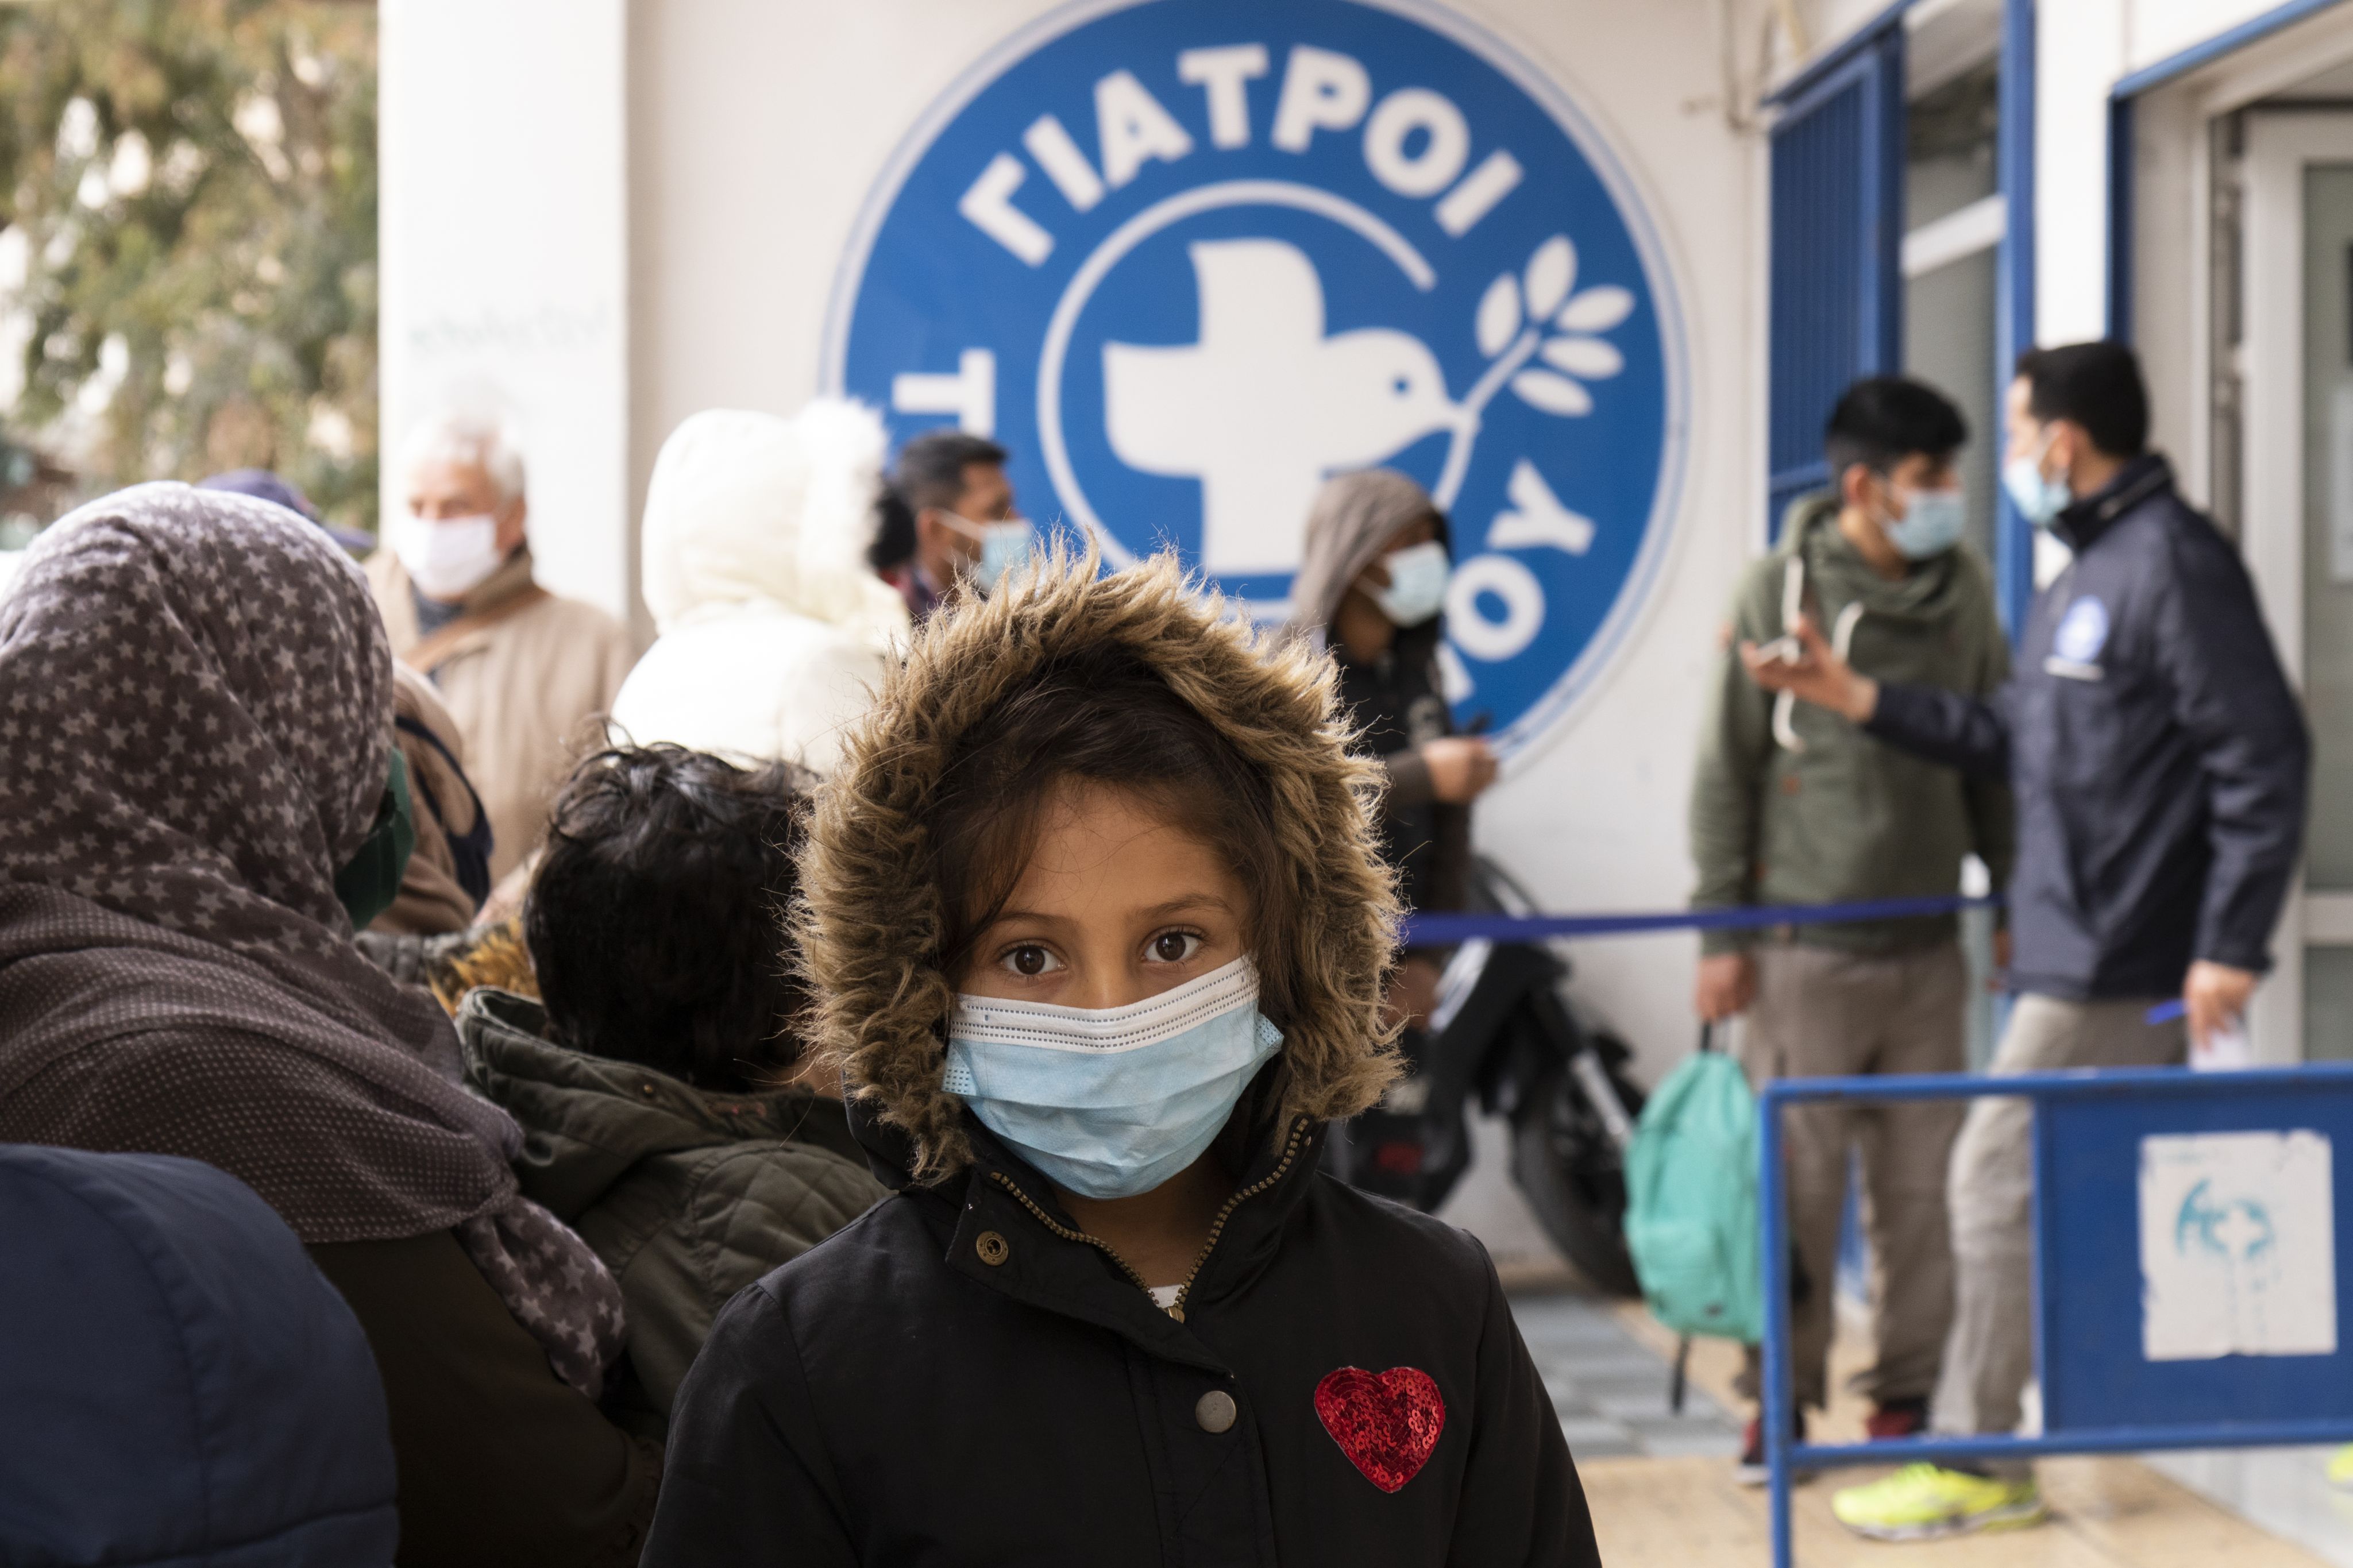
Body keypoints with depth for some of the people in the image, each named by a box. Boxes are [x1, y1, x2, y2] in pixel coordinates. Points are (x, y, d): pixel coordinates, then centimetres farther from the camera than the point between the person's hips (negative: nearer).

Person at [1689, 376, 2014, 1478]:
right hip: (1805, 951, -4)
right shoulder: (1776, 593, -5)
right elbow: (1724, 770, -3)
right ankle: (1781, 1401, 11)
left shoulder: (1964, 591, 6)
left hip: (1926, 946, 4)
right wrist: (1721, 932, -5)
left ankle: (1904, 1402, 17)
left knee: (1923, 1185, 6)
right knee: (1797, 1185, -1)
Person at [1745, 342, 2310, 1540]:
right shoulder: (2086, 575, 16)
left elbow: (2262, 755, -18)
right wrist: (1858, 699, 14)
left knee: (2000, 1180, -4)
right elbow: (2014, 740, 20)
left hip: (2116, 958, -9)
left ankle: (1976, 1464, 5)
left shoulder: (2173, 561, -15)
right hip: (2080, 947, 9)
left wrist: (2230, 945, -20)